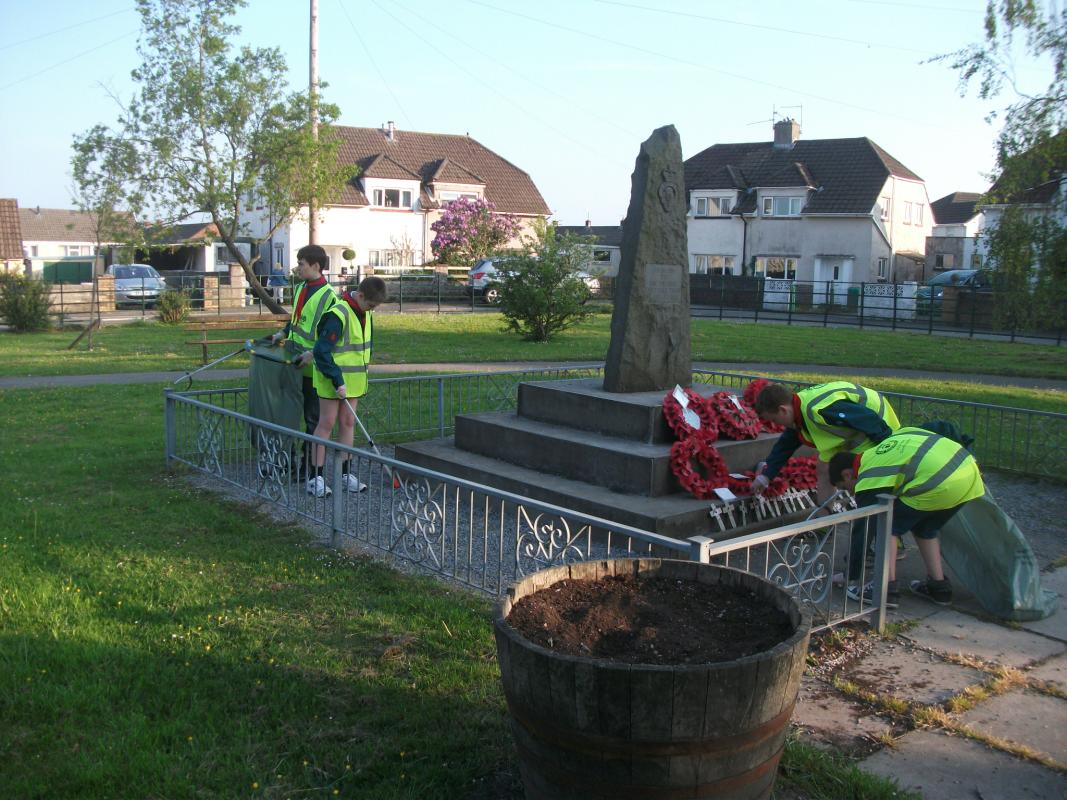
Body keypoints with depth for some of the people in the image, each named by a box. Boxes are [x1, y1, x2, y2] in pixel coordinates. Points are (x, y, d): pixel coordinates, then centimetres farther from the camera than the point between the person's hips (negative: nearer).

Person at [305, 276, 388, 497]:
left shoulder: (365, 313, 6)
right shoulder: (338, 315, -21)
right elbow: (321, 351, -23)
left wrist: (364, 374, 17)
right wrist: (337, 381, -23)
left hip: (354, 379, 8)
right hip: (332, 380, -8)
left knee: (348, 423, 11)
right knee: (326, 423, -4)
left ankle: (345, 473, 18)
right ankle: (316, 477, 2)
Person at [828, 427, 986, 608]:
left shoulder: (868, 479, 4)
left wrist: (850, 575, 18)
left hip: (941, 484, -9)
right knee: (924, 528, 27)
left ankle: (887, 588, 2)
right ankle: (939, 586, 27)